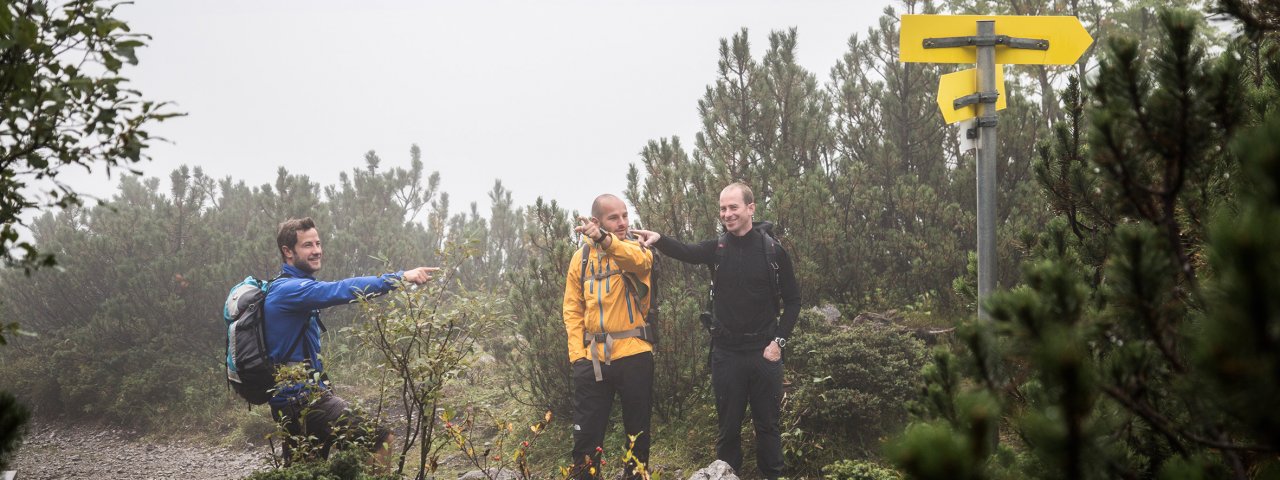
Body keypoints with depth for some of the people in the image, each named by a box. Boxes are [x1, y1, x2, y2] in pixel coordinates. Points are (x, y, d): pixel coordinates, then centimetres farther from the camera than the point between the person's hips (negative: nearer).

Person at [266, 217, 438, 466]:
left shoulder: (285, 289, 17)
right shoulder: (290, 290, -17)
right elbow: (342, 290, -31)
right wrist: (400, 277, -38)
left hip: (290, 401, 11)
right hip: (302, 398, -11)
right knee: (381, 438, -17)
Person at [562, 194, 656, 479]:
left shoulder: (637, 249, 0)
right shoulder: (582, 258, 8)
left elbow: (639, 260, -26)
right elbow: (573, 310, 8)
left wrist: (605, 240, -44)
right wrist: (577, 354, -3)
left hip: (633, 355, -2)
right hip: (592, 358, 2)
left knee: (638, 431, 10)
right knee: (586, 434, 3)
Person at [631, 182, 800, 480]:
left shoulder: (772, 251, -3)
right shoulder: (718, 249, 0)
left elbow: (792, 300, 2)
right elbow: (686, 252, -20)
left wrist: (779, 341, -7)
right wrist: (658, 240, -40)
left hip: (763, 352, -1)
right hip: (726, 353, 2)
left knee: (767, 424, 7)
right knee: (728, 426, 9)